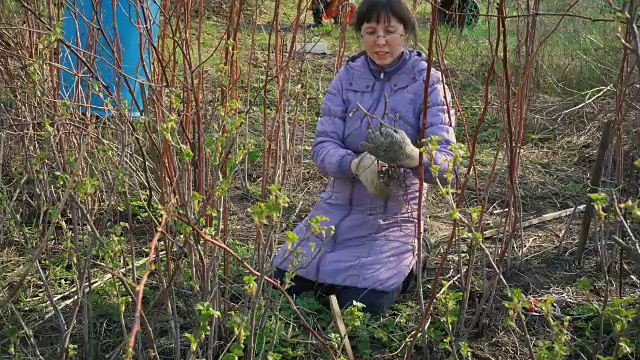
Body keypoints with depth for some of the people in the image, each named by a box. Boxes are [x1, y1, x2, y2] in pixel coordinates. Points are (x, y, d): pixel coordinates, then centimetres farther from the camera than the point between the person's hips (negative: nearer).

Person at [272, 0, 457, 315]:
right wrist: (358, 164, -32)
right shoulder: (348, 76, -3)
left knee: (361, 305, -17)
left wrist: (412, 156, -44)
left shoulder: (427, 82, -12)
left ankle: (403, 267, 15)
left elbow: (445, 163, -21)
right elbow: (322, 147, -10)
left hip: (394, 216, -3)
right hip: (339, 206, 3)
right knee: (284, 284, -5)